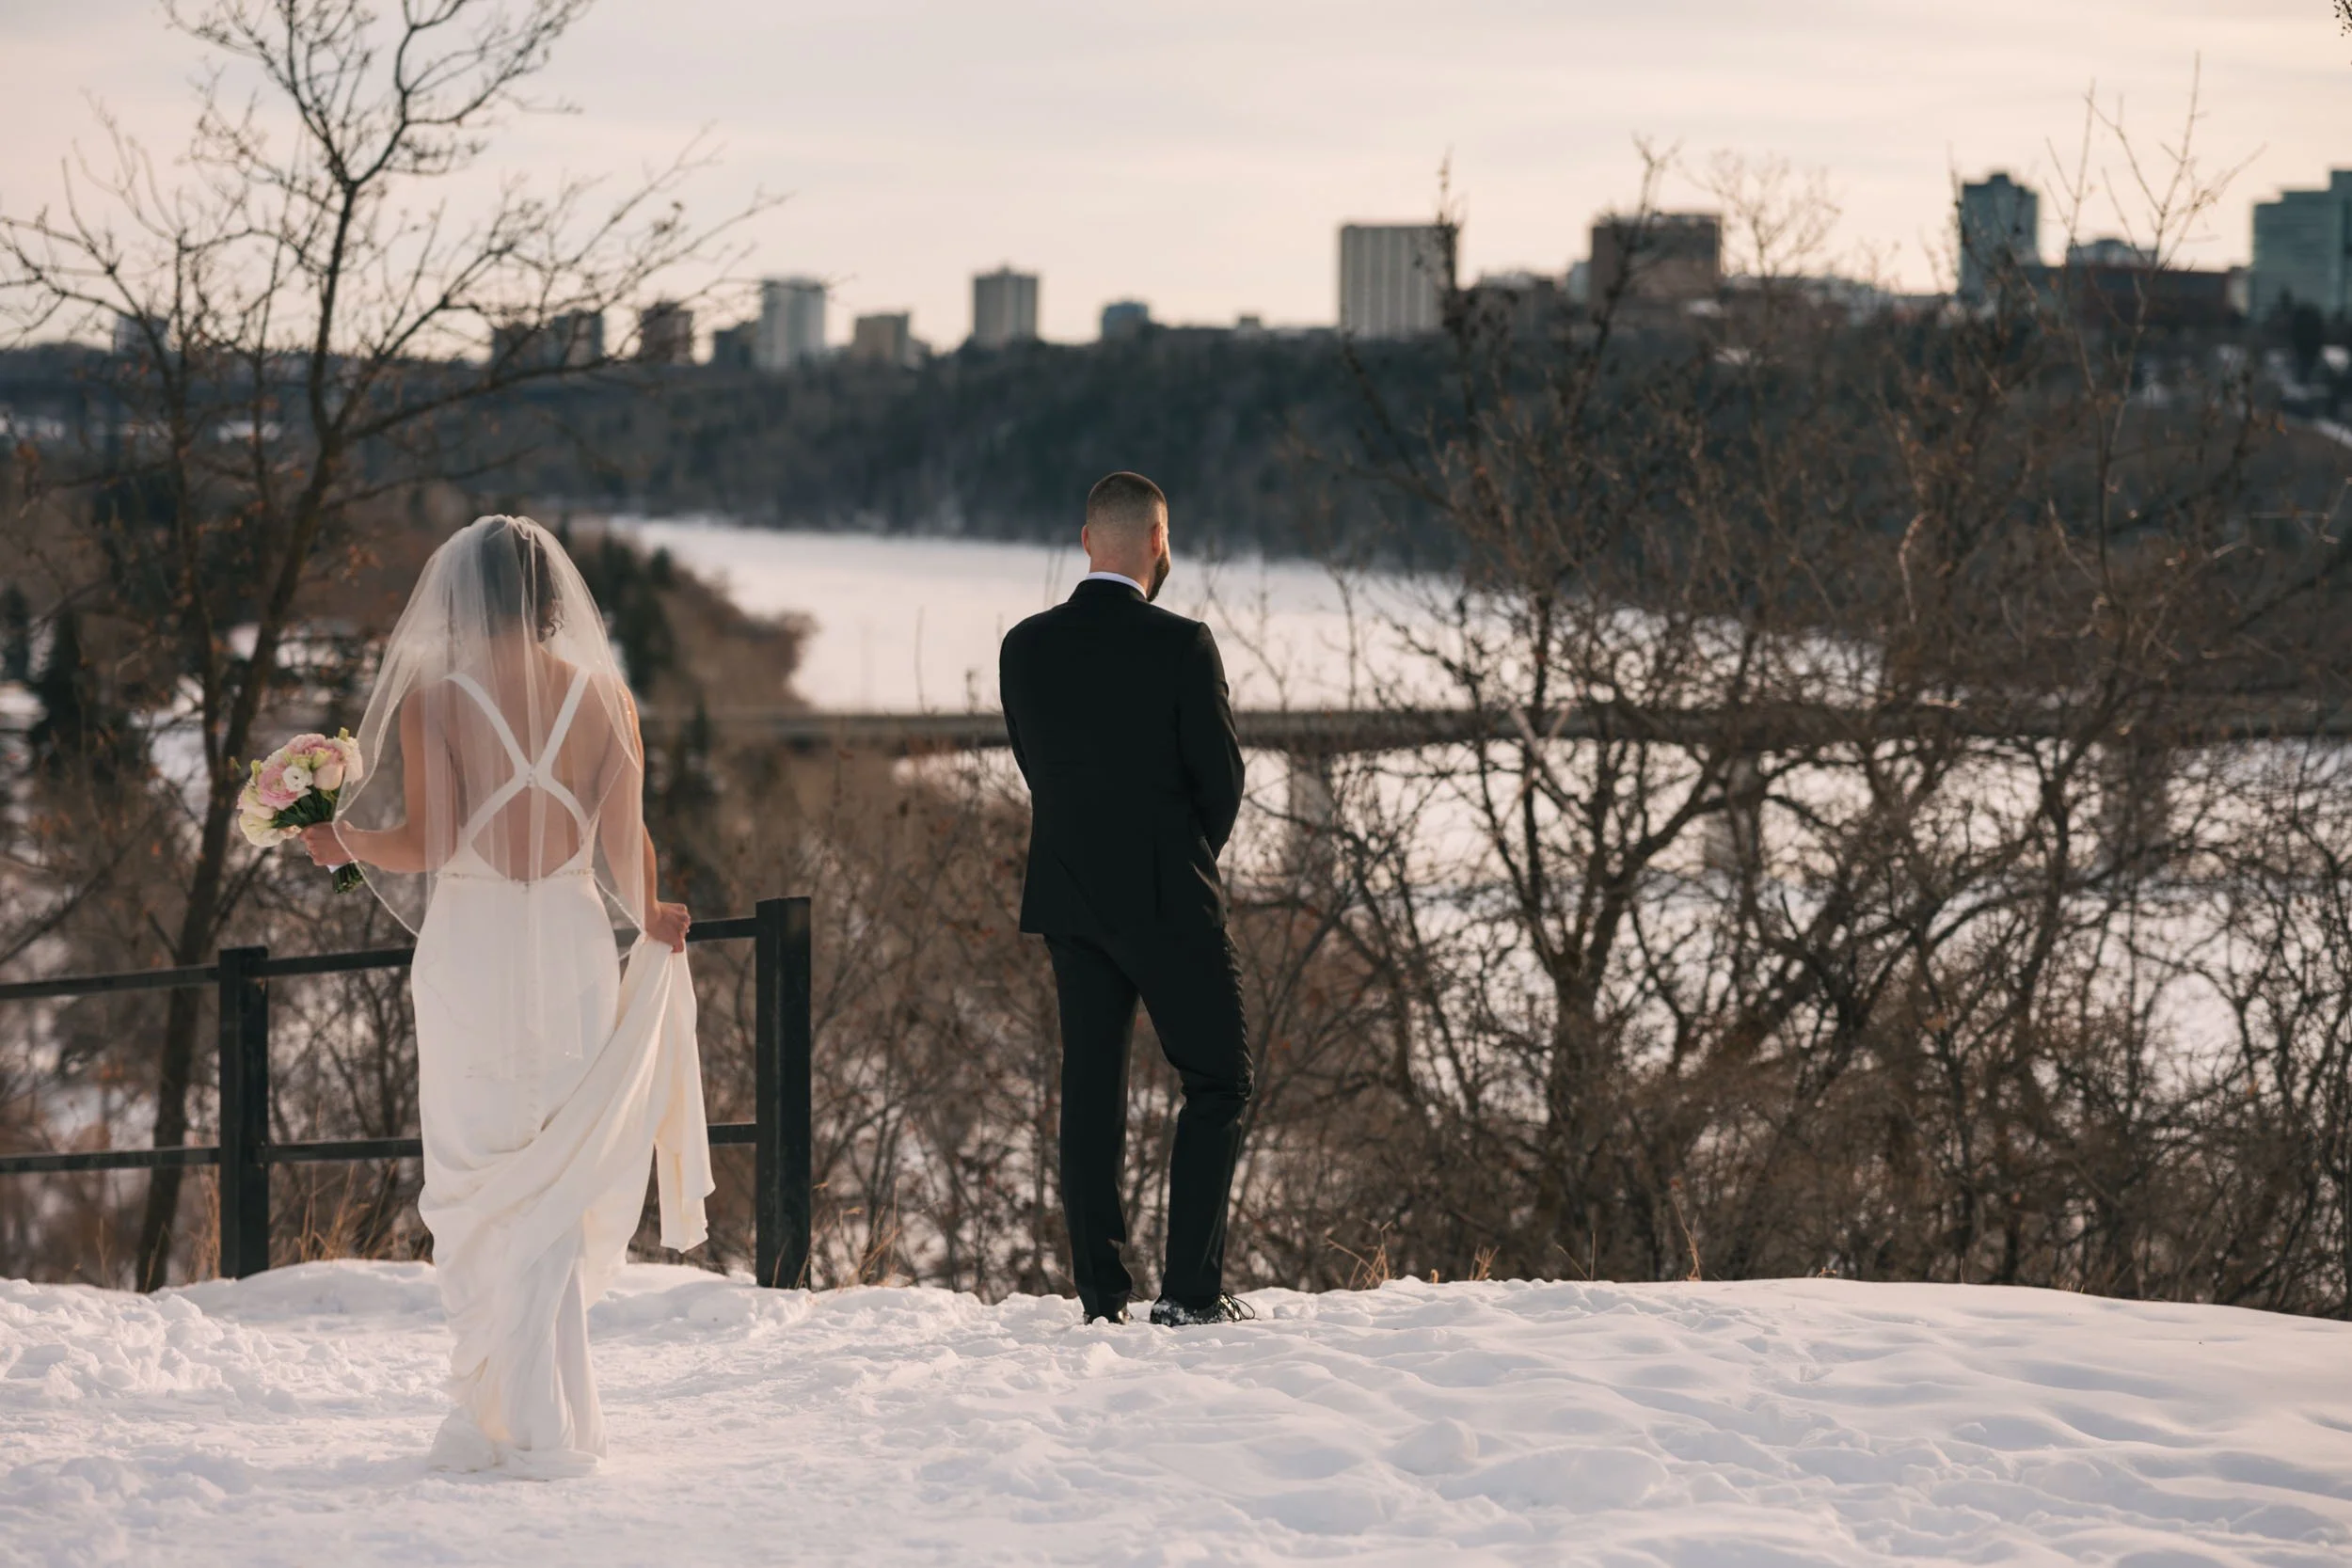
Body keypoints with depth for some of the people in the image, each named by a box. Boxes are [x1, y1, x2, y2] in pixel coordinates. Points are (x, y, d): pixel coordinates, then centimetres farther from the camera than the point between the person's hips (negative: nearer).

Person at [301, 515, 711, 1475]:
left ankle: (498, 1418, 4)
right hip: (574, 946, 3)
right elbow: (627, 847, 1)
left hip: (471, 947, -3)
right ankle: (550, 1420, 11)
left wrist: (346, 841, 9)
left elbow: (427, 841, -11)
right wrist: (653, 918, 21)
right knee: (555, 1189, 11)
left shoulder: (434, 697, -7)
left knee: (476, 1188, 6)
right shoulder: (603, 698, 2)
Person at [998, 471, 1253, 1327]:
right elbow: (1222, 775, -7)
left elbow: (1034, 767, 7)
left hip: (1068, 899, 5)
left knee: (1089, 1090, 8)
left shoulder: (1024, 648, 1)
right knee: (1217, 1082, 5)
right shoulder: (1180, 646, -13)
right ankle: (1190, 1288, -3)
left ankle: (1101, 1295, 7)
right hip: (1169, 900, -5)